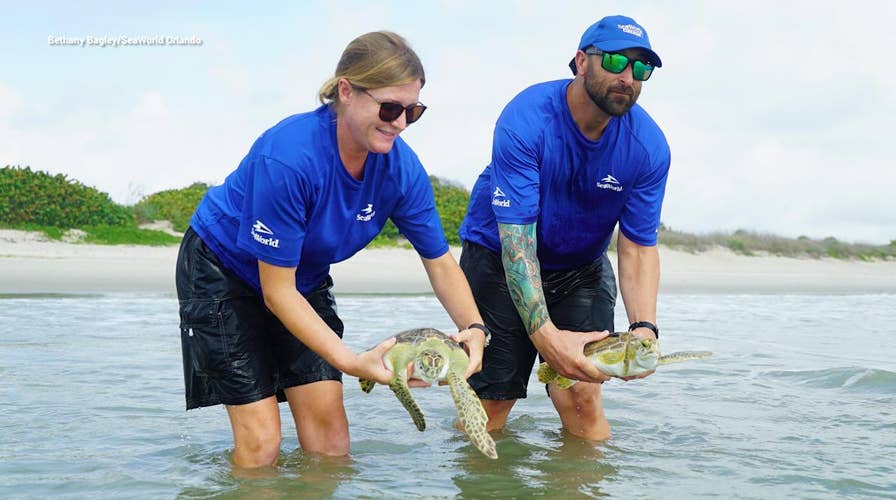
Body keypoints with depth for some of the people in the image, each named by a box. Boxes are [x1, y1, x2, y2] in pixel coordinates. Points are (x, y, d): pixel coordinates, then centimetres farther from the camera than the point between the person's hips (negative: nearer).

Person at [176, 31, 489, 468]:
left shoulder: (401, 166, -19)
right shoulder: (287, 157, -36)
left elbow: (439, 261, -7)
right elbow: (276, 291, -30)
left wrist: (473, 327, -26)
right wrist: (351, 362, -38)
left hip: (305, 277, 5)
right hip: (223, 268, -5)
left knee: (329, 431, -3)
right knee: (261, 440, -10)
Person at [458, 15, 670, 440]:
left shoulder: (648, 146, -16)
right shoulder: (525, 121, -29)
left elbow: (638, 247, -14)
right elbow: (516, 238, -34)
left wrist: (643, 326, -33)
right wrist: (543, 332, -46)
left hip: (581, 268, 3)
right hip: (499, 258, -3)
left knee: (583, 401, -11)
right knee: (489, 405, -3)